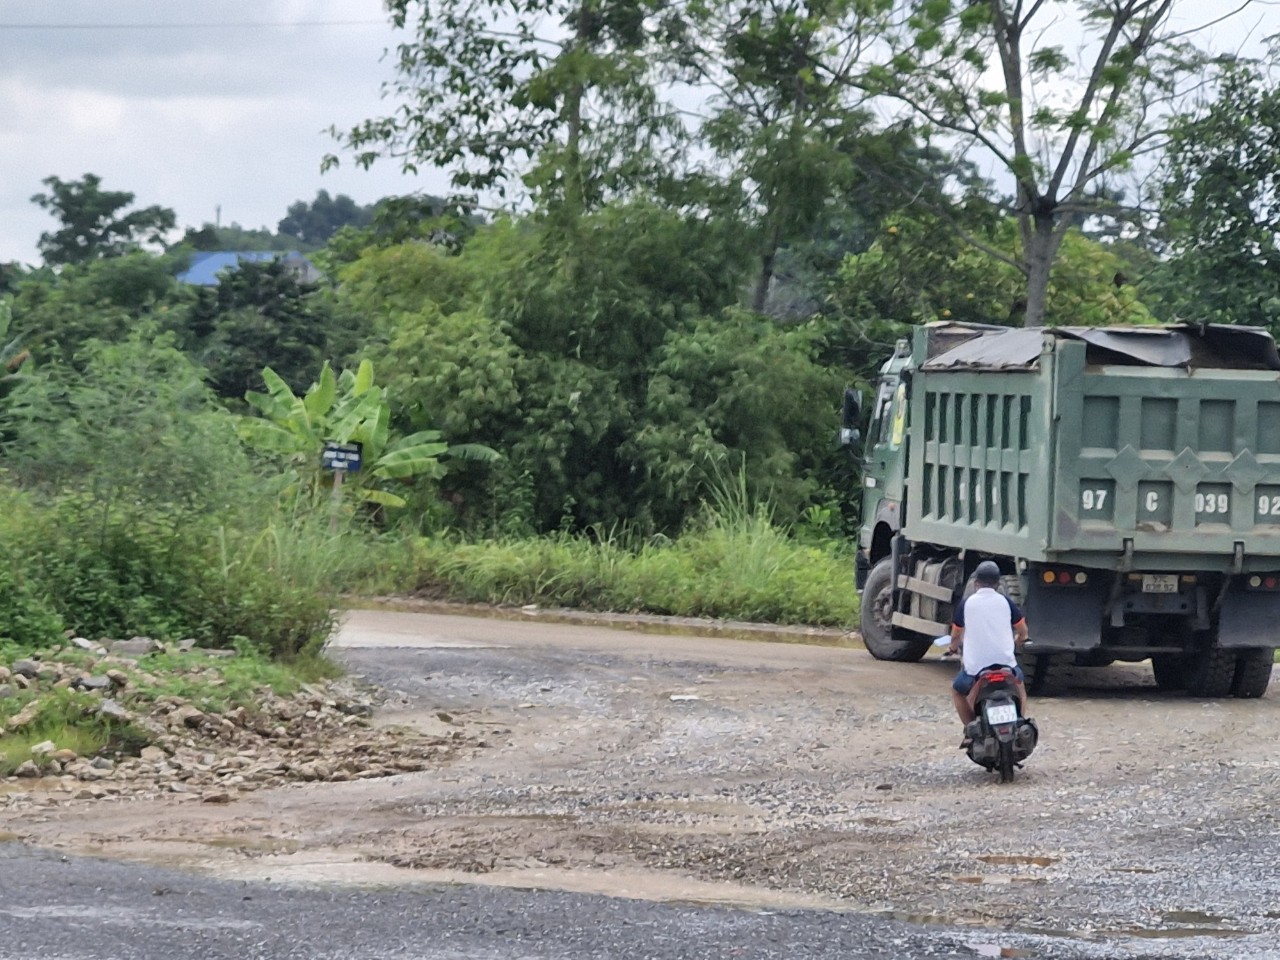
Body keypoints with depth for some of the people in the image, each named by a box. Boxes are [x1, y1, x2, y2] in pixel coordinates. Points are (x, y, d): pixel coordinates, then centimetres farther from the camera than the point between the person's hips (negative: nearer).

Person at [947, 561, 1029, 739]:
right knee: (1020, 687, 31)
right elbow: (1022, 632, 13)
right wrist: (1015, 643, 36)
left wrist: (953, 647, 35)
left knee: (957, 691, 25)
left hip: (974, 667, -2)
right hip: (1006, 662, 2)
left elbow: (956, 635, 12)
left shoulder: (966, 603, 1)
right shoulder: (1005, 602, 5)